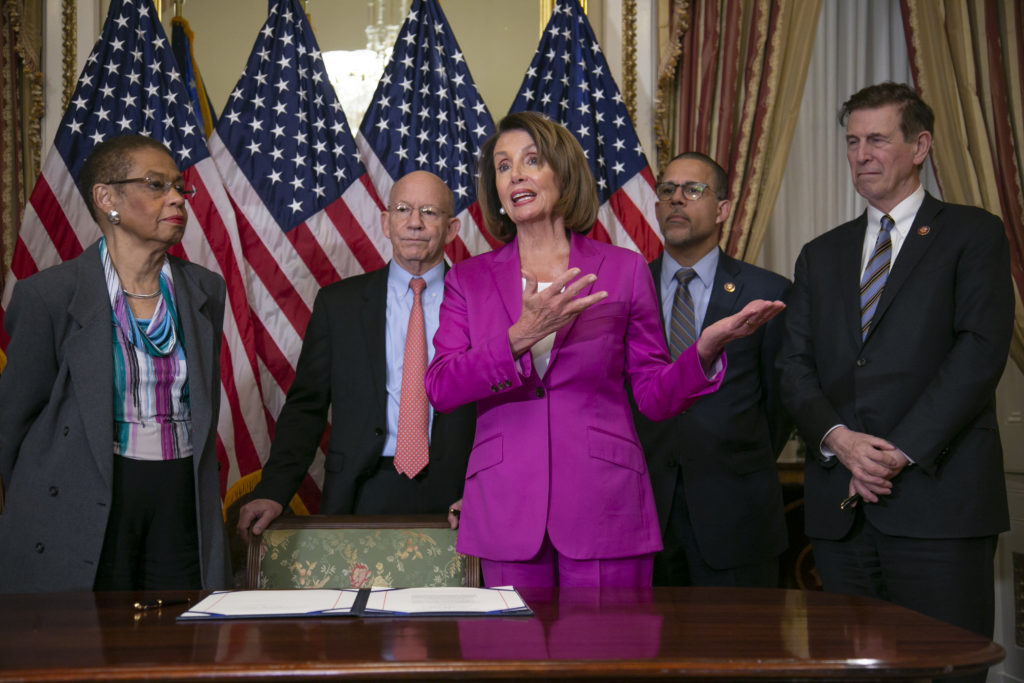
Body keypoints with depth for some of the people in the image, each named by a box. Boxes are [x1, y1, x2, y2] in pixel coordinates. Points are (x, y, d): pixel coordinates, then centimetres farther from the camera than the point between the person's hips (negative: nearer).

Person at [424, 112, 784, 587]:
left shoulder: (623, 269, 7)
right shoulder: (469, 279, 10)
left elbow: (656, 396, 5)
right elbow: (440, 388, -5)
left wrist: (706, 348, -14)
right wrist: (521, 336, -18)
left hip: (603, 503, -1)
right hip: (505, 505, 1)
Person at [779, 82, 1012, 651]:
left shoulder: (973, 235, 6)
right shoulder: (821, 255, 20)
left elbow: (980, 351, -7)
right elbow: (795, 366, 11)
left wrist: (900, 451, -14)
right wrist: (837, 437, -9)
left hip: (938, 500, -4)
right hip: (839, 506, 4)